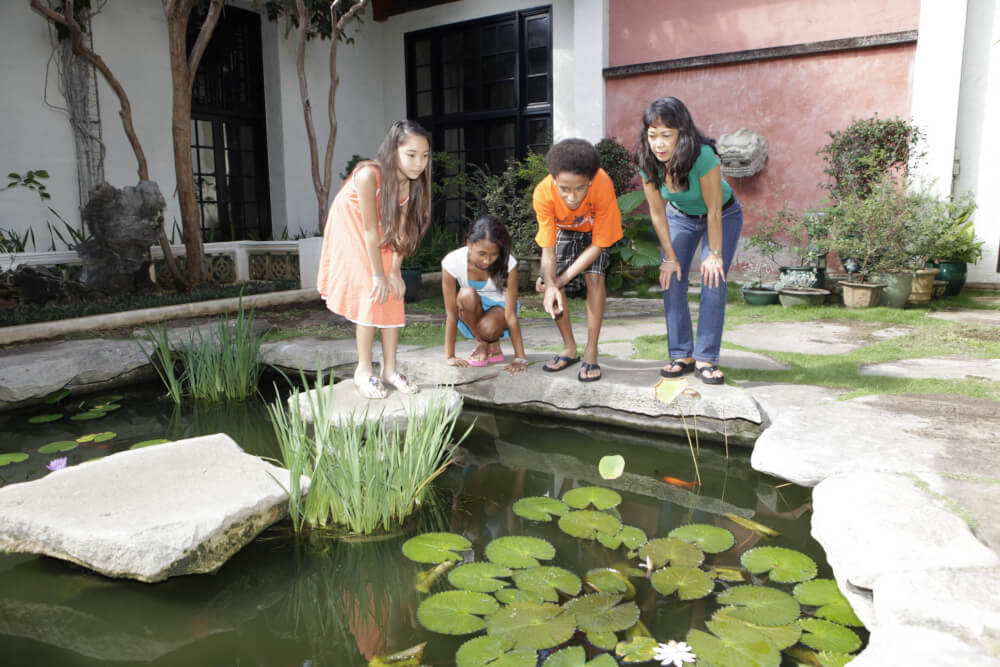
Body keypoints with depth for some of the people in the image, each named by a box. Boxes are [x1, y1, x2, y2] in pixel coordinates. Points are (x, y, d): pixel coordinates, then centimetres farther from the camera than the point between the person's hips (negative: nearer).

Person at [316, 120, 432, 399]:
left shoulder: (413, 182, -19)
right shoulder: (369, 176, -36)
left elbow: (401, 228, -13)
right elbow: (370, 229, -30)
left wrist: (394, 272, -14)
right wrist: (378, 275, -23)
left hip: (382, 237, 5)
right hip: (351, 230, -5)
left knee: (392, 293, 0)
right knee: (370, 293, -13)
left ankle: (389, 369, 9)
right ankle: (364, 370, -2)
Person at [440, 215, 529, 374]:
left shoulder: (508, 264, -28)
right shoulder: (452, 262, -27)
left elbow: (511, 315, -26)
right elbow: (451, 314, -23)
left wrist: (520, 359, -27)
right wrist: (450, 356, -22)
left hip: (499, 307, -1)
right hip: (470, 313, 2)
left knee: (488, 327, -37)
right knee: (467, 294, -35)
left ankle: (493, 345, 0)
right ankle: (480, 344, -10)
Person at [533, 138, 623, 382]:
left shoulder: (603, 186, -42)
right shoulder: (543, 193, -38)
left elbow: (598, 245, -31)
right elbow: (548, 250, -31)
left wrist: (562, 279, -34)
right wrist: (551, 285, -49)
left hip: (595, 228, -2)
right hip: (563, 230, 2)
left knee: (594, 277, -20)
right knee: (549, 283, -9)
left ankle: (591, 353, -9)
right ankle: (569, 349, 9)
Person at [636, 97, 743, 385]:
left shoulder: (703, 156, -37)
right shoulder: (648, 163, -24)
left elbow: (714, 211, -28)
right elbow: (657, 213, -14)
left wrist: (715, 254, -22)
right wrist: (670, 257, -12)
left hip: (723, 216, -3)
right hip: (680, 216, 4)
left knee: (713, 281, -16)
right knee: (671, 280, -8)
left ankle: (705, 359, -10)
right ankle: (682, 356, -1)